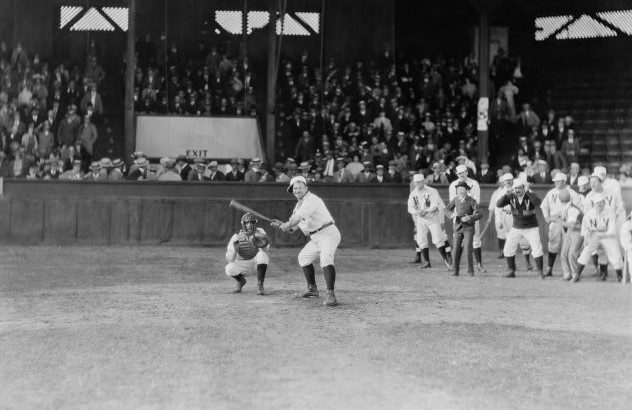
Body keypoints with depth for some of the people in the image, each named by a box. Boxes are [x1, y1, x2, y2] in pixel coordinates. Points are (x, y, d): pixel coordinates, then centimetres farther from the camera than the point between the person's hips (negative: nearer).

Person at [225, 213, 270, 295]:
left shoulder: (260, 232, -14)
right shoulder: (237, 237, -15)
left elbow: (267, 250, -27)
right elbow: (229, 260, -21)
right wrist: (235, 248, -38)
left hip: (257, 261, -1)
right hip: (243, 264, 1)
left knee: (262, 253, -33)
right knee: (229, 269, -28)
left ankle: (260, 285, -28)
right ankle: (241, 281, 10)